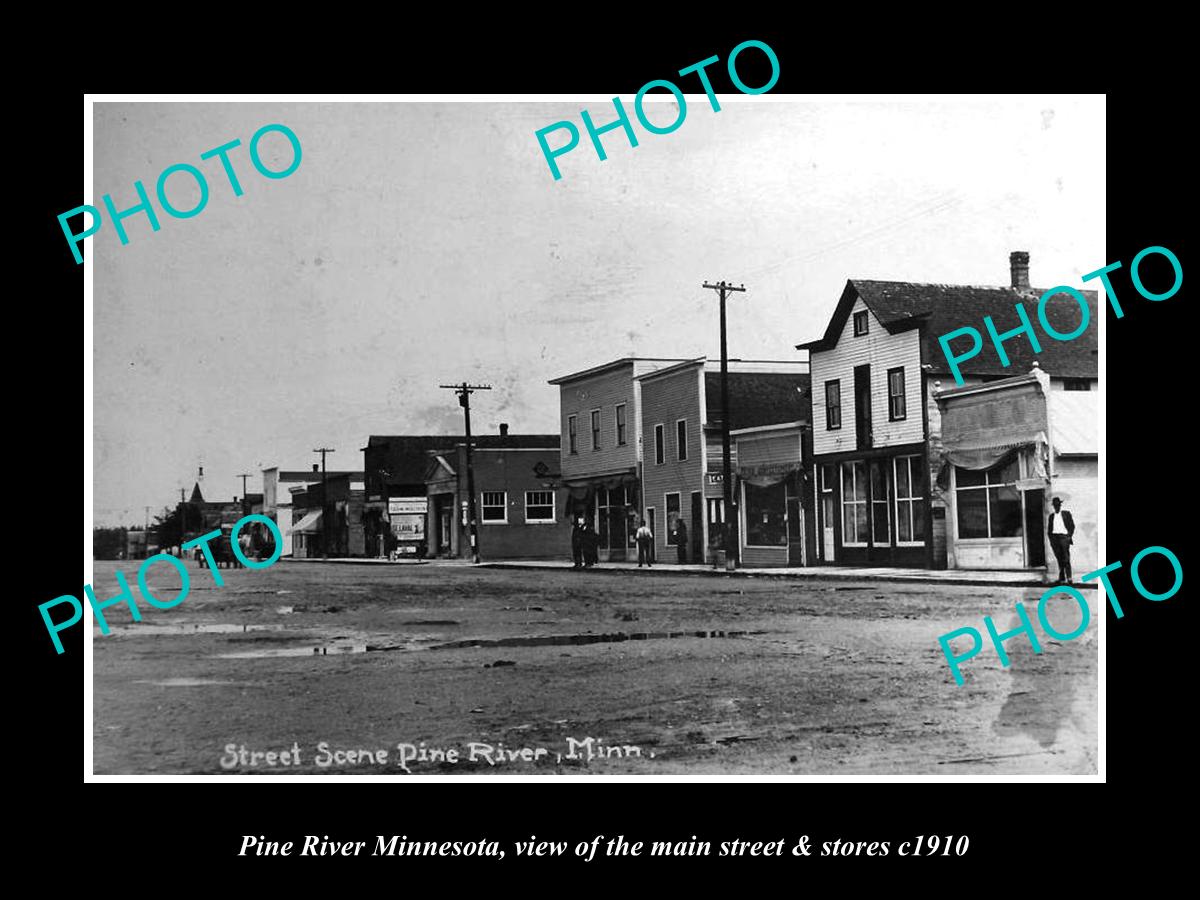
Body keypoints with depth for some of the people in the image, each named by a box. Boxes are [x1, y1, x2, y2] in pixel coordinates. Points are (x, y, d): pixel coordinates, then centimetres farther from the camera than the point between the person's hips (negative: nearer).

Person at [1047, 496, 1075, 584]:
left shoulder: (1066, 513, 8)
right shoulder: (1051, 516, 17)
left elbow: (1072, 525, 5)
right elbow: (1049, 528, 18)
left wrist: (1069, 536, -5)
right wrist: (1051, 539, 6)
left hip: (1064, 537, -3)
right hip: (1054, 537, 3)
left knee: (1066, 559, -11)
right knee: (1059, 559, 1)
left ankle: (1069, 578, -13)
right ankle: (1061, 579, 1)